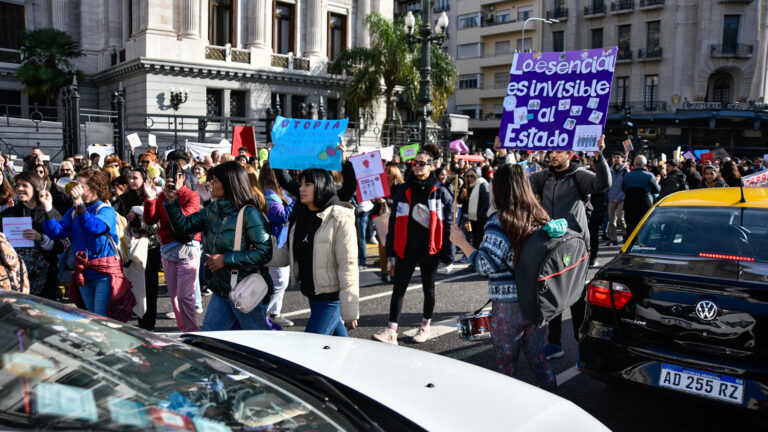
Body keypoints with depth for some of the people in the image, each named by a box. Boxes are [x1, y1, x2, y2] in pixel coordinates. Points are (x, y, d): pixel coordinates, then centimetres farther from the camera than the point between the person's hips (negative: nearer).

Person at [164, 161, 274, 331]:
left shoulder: (249, 213, -17)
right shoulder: (213, 209, 7)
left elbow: (264, 252, -22)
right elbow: (184, 226, 13)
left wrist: (227, 259, -20)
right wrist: (171, 201, 0)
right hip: (221, 289, 8)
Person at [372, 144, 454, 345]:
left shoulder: (441, 193, -3)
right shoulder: (404, 190, 3)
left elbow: (448, 224, -2)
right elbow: (394, 221, 5)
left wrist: (447, 254, -6)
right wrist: (391, 249, 2)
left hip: (429, 249, -1)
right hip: (406, 249, 2)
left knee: (428, 288, 14)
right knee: (398, 288, -3)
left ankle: (426, 326, 31)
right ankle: (391, 331, -3)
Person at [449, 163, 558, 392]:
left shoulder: (500, 221, -16)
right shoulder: (540, 217, 3)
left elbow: (486, 265, -21)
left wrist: (461, 242, -11)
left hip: (508, 305, -6)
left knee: (506, 364, 11)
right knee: (537, 357, 21)